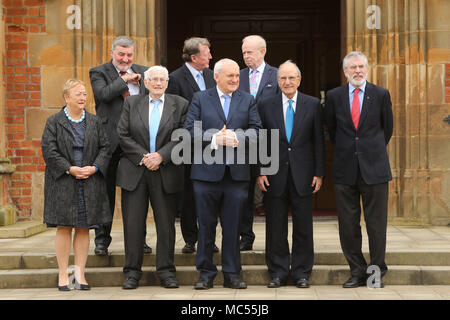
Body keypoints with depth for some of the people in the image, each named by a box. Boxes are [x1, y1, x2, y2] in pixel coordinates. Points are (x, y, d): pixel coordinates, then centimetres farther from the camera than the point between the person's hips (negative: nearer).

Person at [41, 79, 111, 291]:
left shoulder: (94, 122, 10)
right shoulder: (54, 122, 1)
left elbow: (105, 148, 7)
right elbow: (49, 151, -6)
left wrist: (94, 168, -9)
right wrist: (70, 169, -15)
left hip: (90, 183, 3)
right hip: (63, 184, -3)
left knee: (83, 228, 4)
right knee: (64, 228, -1)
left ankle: (80, 274, 10)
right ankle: (63, 275, 5)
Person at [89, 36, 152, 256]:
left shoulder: (142, 72, 12)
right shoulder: (99, 72, 3)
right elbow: (103, 94, -16)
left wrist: (139, 82, -4)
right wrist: (124, 80, -10)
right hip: (110, 139, -3)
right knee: (106, 190, 5)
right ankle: (102, 239, 15)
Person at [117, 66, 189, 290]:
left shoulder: (180, 105, 6)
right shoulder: (132, 103, 9)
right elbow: (123, 136, 2)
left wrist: (161, 156, -13)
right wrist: (143, 157, -9)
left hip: (165, 173, 0)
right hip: (134, 171, 1)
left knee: (166, 223, 2)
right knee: (133, 223, 1)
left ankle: (166, 271, 11)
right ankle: (132, 272, 9)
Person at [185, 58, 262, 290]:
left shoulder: (247, 100, 11)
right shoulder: (200, 98, 6)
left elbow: (255, 129, 3)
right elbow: (190, 130, -3)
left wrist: (239, 138, -16)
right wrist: (215, 139, -16)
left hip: (237, 173, 1)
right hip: (207, 172, -1)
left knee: (233, 227, 5)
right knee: (206, 226, 4)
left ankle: (232, 274, 14)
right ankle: (206, 274, 13)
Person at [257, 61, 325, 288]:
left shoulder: (313, 105, 4)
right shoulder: (265, 105, 5)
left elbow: (318, 141, 4)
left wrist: (319, 173, -1)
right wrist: (259, 172, -3)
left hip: (302, 175, 0)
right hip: (275, 175, 0)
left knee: (303, 226, 4)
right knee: (275, 227, 5)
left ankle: (301, 272, 14)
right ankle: (278, 273, 14)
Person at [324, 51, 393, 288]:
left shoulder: (381, 95, 2)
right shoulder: (334, 96, 5)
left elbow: (388, 128, 14)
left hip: (374, 168, -1)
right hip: (345, 170, 2)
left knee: (376, 222, 1)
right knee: (348, 224, 4)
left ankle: (376, 271, 12)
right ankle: (357, 271, 14)